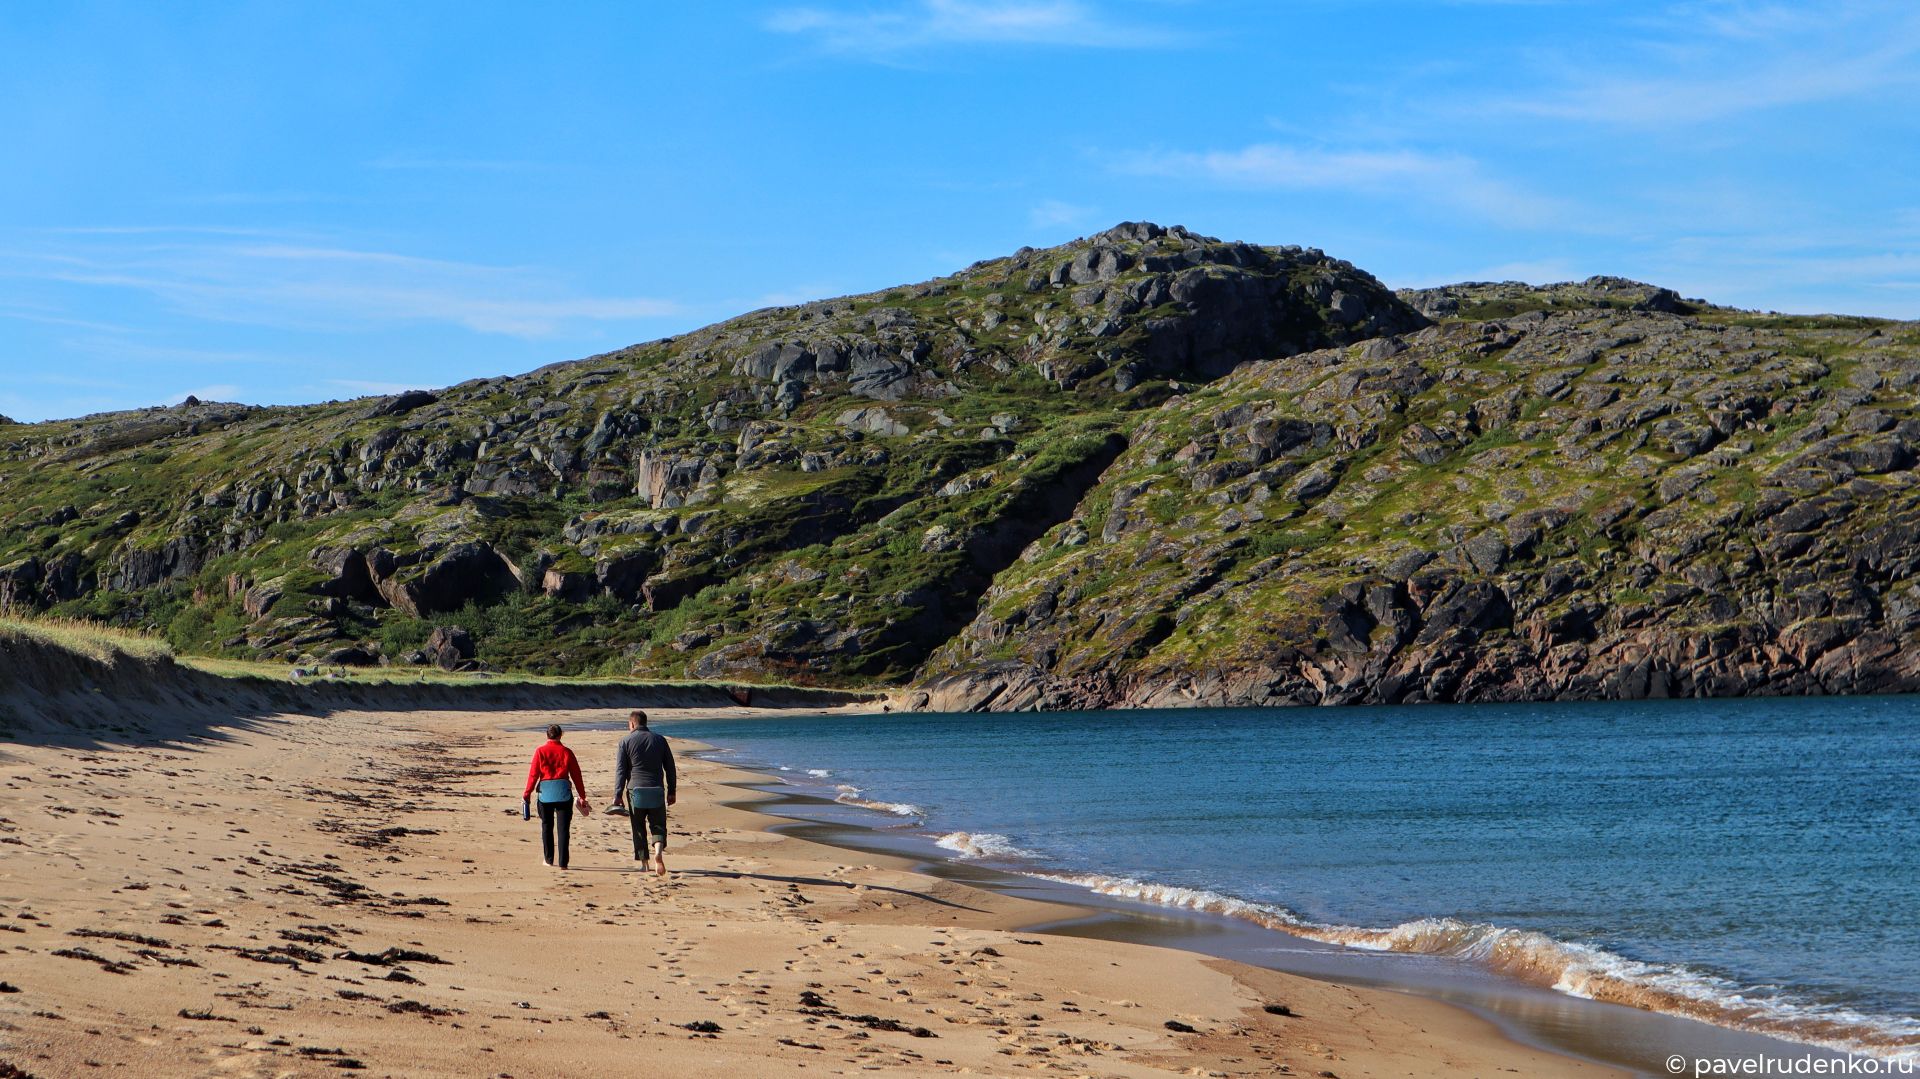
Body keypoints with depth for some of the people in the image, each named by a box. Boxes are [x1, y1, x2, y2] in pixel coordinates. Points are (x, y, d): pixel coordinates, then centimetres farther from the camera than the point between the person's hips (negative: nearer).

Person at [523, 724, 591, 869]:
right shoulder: (567, 752, 2)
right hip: (564, 792, 0)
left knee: (546, 826, 15)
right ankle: (562, 862, -5)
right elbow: (576, 775, 3)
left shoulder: (540, 751, -1)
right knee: (563, 828, 1)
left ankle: (549, 859, 21)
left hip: (545, 792, 0)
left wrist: (527, 793, 6)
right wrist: (582, 797, 8)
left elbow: (533, 774, -3)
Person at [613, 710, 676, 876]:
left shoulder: (626, 742, 0)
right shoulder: (659, 740, 9)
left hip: (636, 791, -2)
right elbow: (670, 767, 10)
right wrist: (672, 791, 17)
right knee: (658, 825, 6)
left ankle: (644, 862, 8)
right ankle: (658, 850, -22)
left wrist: (618, 795, -1)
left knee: (638, 828, 9)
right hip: (656, 791, 2)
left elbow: (621, 770, -3)